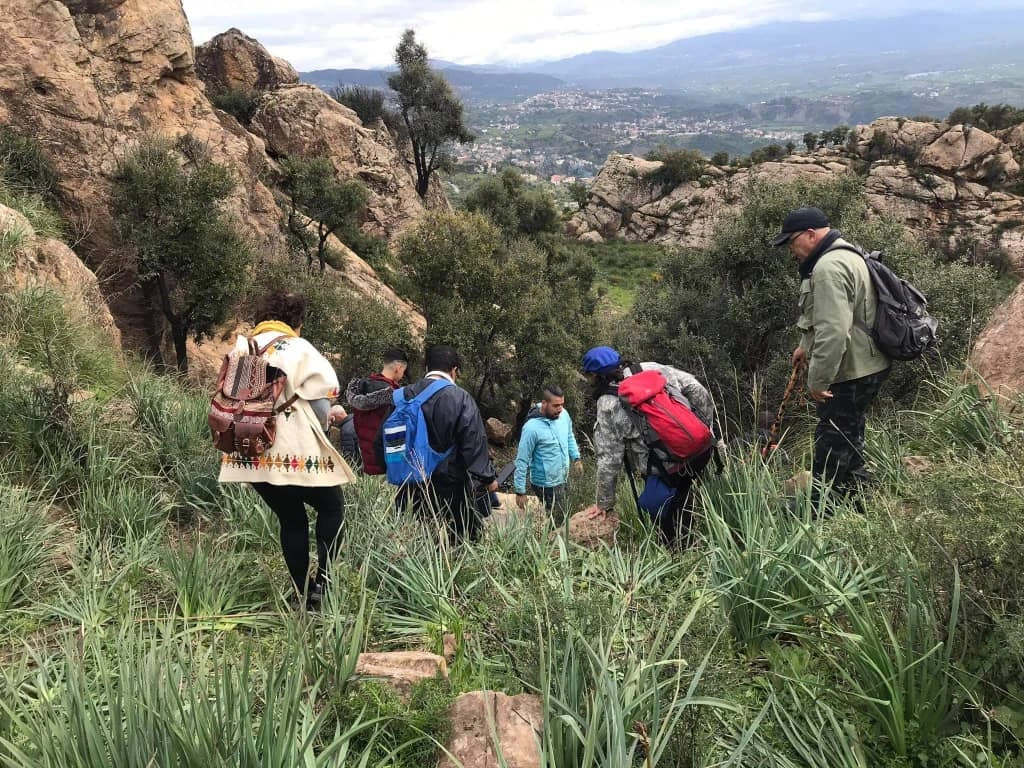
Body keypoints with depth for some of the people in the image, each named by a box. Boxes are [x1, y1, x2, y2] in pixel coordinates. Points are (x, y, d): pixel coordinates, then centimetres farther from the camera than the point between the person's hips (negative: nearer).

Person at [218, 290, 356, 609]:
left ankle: (304, 594, 21)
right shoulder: (299, 350, -7)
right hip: (295, 452, -5)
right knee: (332, 506, 14)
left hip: (251, 451, 6)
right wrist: (318, 434, 11)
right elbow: (322, 399, -8)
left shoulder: (241, 349, 9)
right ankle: (322, 581, 4)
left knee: (291, 520, 17)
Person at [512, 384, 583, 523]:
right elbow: (522, 461, -20)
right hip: (547, 484, -7)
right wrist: (520, 492, -17)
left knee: (563, 516, 21)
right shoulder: (532, 427, -27)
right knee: (558, 522, 2)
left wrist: (576, 458, 8)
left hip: (563, 479, 7)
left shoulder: (564, 415, -8)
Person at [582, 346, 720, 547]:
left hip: (669, 470, -5)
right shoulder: (650, 369, 4)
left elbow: (608, 459, -3)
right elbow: (698, 391, 3)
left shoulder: (608, 406, -6)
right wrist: (708, 429, 14)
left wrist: (604, 503, 8)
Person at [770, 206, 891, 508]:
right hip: (866, 366, 11)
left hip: (849, 372, -11)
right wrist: (806, 345, 32)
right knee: (850, 434, 21)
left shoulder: (829, 267, -23)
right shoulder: (843, 254, 13)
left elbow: (833, 332, -29)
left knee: (832, 441, -1)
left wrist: (817, 380, -25)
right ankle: (854, 492, 35)